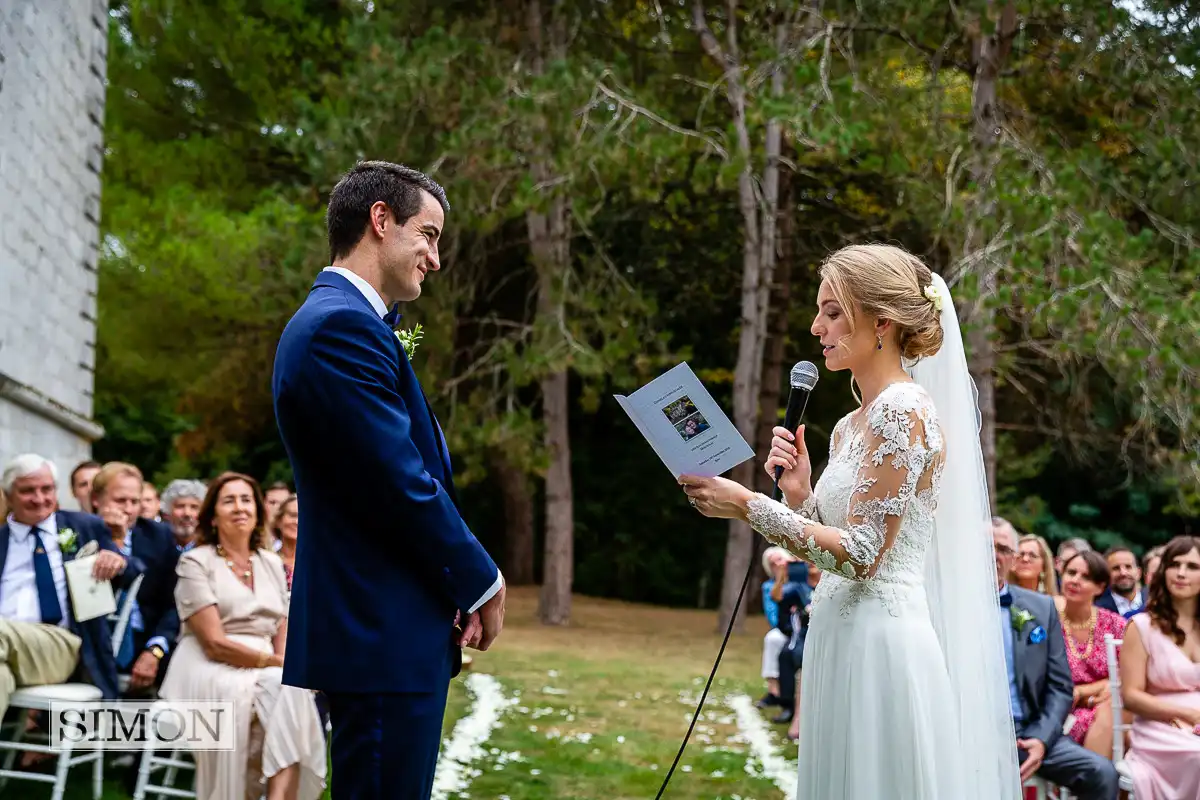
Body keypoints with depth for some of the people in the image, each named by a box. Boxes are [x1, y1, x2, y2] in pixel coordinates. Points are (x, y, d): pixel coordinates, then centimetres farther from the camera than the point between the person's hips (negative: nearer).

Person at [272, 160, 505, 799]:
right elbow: (403, 484, -19)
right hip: (383, 634, -11)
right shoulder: (343, 326, -16)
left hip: (377, 629, 11)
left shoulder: (339, 320, 18)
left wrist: (461, 586, 10)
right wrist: (482, 583, -6)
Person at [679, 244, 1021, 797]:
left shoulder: (904, 410, -12)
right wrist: (799, 494, 2)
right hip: (840, 641, 9)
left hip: (881, 642, -9)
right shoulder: (850, 425, 15)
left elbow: (861, 555, -18)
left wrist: (747, 505, -16)